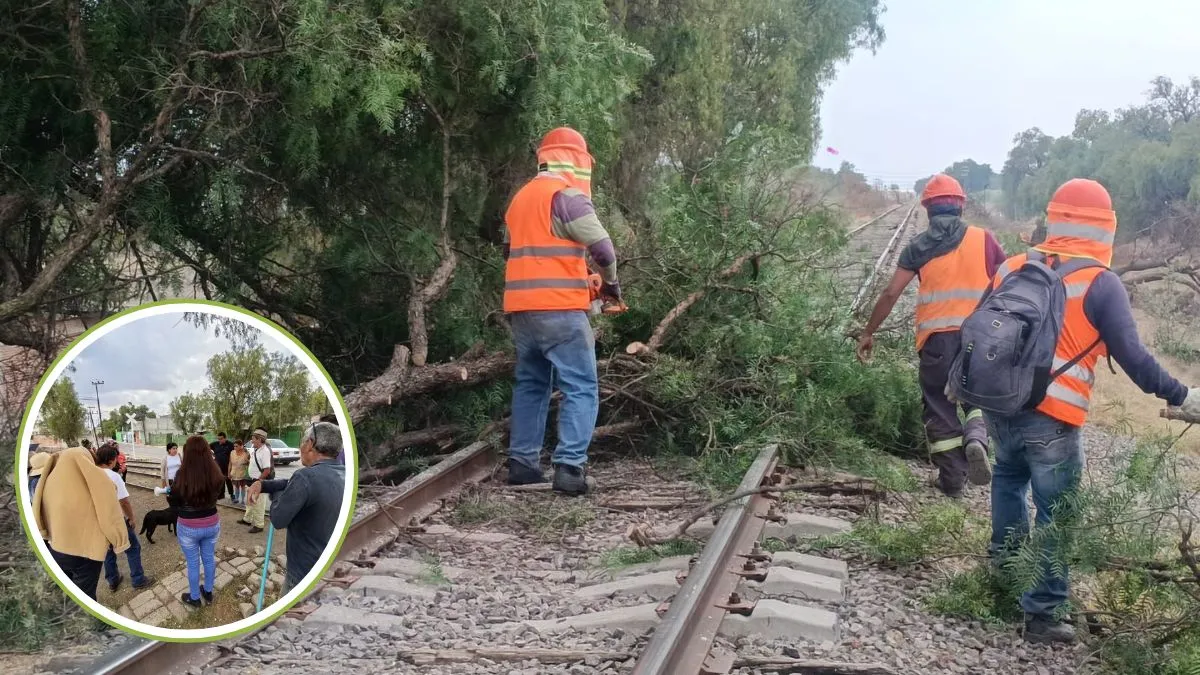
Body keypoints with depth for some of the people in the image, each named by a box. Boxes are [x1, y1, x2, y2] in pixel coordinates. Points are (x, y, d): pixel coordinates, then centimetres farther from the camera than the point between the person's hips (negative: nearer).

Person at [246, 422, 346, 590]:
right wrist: (262, 484, 0)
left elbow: (278, 519, -14)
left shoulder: (306, 477, -25)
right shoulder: (343, 475, 1)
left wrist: (278, 495, 4)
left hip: (306, 576, -7)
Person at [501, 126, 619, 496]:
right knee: (581, 389, -4)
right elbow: (601, 246, -12)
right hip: (559, 310, -8)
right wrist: (610, 281, 6)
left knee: (531, 384, 17)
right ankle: (569, 467, -13)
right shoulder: (567, 195, -8)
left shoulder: (519, 198, 17)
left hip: (520, 308, 8)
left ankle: (522, 463, 18)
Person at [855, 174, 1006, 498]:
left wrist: (868, 332, 10)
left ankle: (952, 480, 10)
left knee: (939, 407, 10)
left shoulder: (919, 246, 5)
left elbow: (890, 293, 2)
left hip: (936, 337, -1)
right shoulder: (983, 239, 6)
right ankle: (976, 439, -13)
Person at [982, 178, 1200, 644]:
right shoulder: (1101, 283, -7)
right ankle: (1041, 614, 10)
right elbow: (1131, 357, -10)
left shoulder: (1012, 267, 8)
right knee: (1056, 516, 6)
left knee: (1009, 477, 31)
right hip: (1054, 420, -5)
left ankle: (1005, 567, 35)